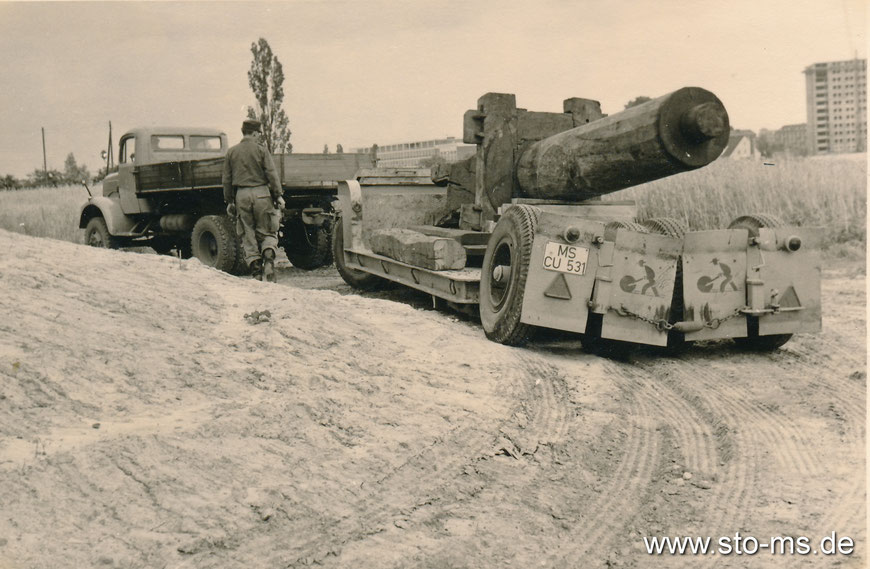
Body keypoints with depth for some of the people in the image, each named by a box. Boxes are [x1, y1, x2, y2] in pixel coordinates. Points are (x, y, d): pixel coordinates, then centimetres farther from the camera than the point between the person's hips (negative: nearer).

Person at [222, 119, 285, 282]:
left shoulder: (231, 152, 9)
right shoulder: (261, 149, 0)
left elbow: (227, 179, 10)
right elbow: (272, 174, -6)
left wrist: (229, 201, 16)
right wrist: (278, 195, -3)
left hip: (241, 195, 2)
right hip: (261, 193, -2)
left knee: (248, 236, 7)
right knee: (267, 232, 6)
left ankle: (256, 270, 3)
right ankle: (269, 258, -20)